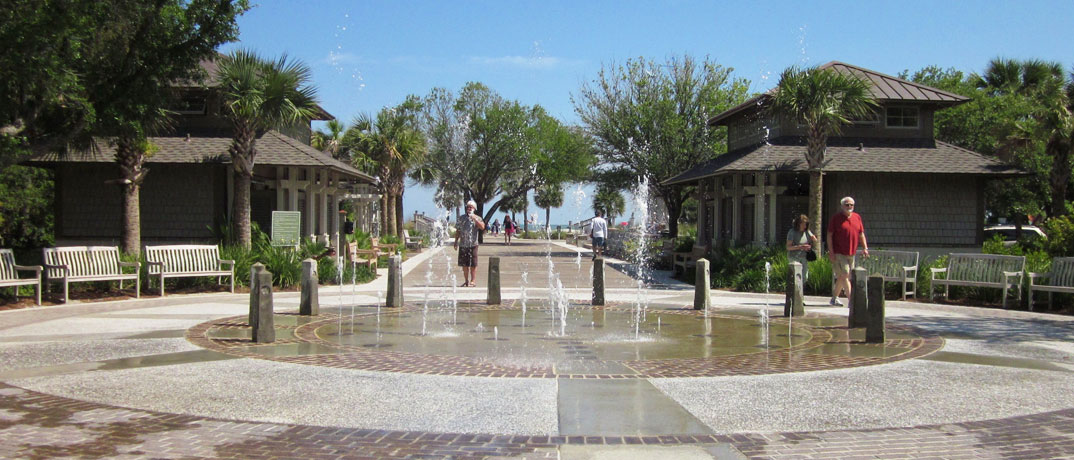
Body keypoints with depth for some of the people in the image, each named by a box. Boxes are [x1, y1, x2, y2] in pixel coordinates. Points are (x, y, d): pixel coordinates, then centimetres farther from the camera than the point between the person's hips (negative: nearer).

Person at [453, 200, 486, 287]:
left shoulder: (477, 218, 2)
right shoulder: (461, 218, 10)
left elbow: (482, 227, -17)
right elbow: (458, 231, 14)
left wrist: (474, 218, -19)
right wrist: (456, 241, 9)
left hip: (473, 244, -3)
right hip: (463, 244, 3)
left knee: (473, 264, -2)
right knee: (464, 264, 7)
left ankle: (473, 281, 5)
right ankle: (466, 281, 17)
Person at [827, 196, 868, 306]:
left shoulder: (857, 217, 11)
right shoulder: (836, 218, -5)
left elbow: (861, 234, 17)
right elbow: (829, 235, -6)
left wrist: (865, 248, 6)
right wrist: (831, 252, -12)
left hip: (851, 253, 6)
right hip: (838, 253, -6)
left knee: (841, 277, 12)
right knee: (845, 275, -11)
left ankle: (834, 298, 24)